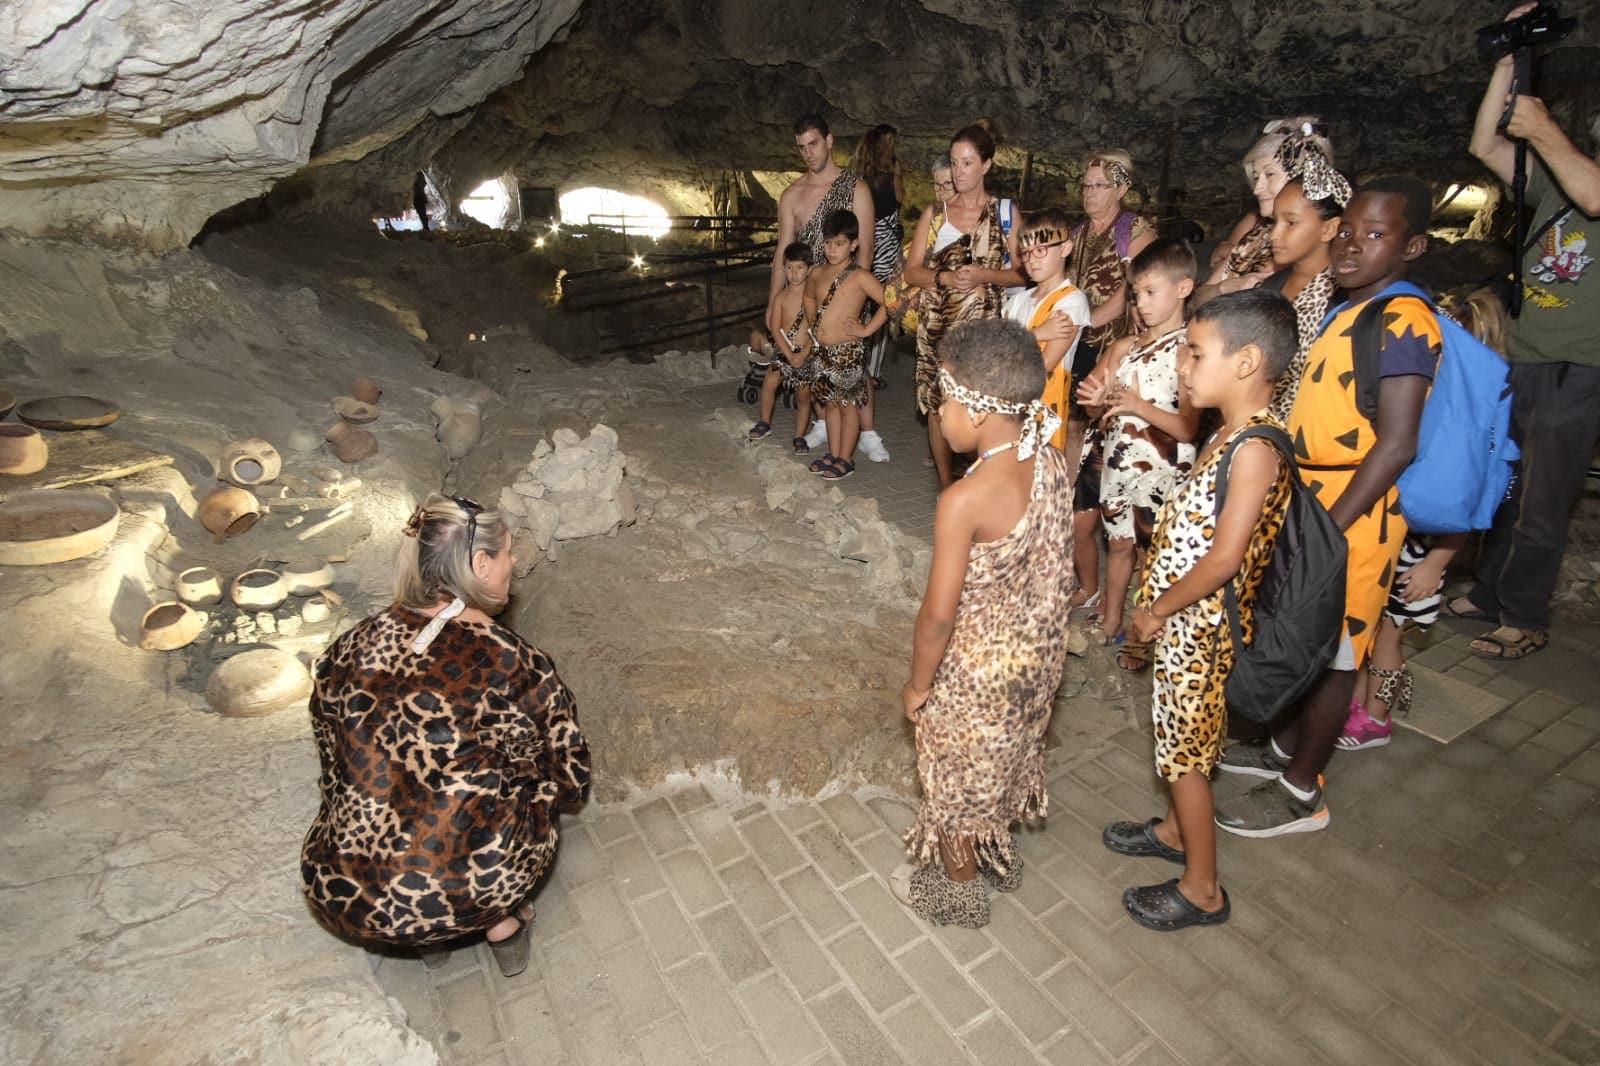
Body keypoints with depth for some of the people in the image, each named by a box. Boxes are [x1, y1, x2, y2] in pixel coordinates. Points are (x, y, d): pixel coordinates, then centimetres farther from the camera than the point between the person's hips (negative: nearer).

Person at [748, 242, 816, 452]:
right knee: (770, 382, -12)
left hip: (807, 353, -1)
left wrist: (803, 354, -17)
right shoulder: (781, 296, -3)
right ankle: (765, 422, 9)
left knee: (803, 395, 6)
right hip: (783, 349, 1)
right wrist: (789, 354, -18)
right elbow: (775, 328, -9)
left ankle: (799, 436, 19)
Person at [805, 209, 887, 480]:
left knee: (848, 404, 5)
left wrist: (867, 329, -16)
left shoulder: (859, 277, -12)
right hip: (822, 351, 6)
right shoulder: (817, 274, 7)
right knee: (831, 403, 15)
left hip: (848, 351, -6)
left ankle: (845, 460, 14)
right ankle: (833, 454, 27)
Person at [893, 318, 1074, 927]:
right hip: (1033, 653, 7)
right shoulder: (1051, 463, -10)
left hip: (974, 669, -7)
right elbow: (1054, 564, 3)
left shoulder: (964, 501, -33)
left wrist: (918, 684, -9)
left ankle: (957, 891, 43)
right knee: (1002, 759, 30)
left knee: (956, 781, 19)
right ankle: (998, 855, 55)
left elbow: (939, 614, -26)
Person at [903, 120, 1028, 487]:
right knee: (938, 403, 3)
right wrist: (944, 278, -11)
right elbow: (912, 271, 8)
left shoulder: (1005, 212, 6)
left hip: (986, 325, -2)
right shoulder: (934, 213, 12)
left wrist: (984, 275, -14)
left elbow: (1021, 273, 4)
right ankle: (947, 485, 17)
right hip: (938, 324, 2)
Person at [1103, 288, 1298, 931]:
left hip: (1199, 625, -9)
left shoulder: (1255, 449, -25)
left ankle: (1203, 890, 23)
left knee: (1186, 752, 6)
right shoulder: (1230, 433, 4)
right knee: (1180, 739, 24)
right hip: (1186, 620, 9)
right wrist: (1159, 608, 8)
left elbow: (1222, 560, -26)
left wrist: (1156, 611, -15)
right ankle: (1176, 831, 46)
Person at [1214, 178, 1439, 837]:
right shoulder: (1347, 311, 11)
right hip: (1311, 504, 8)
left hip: (1350, 516, -8)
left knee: (1331, 653, 4)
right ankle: (1286, 747, 39)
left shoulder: (1403, 321, -16)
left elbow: (1395, 446, -22)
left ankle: (1301, 793, 20)